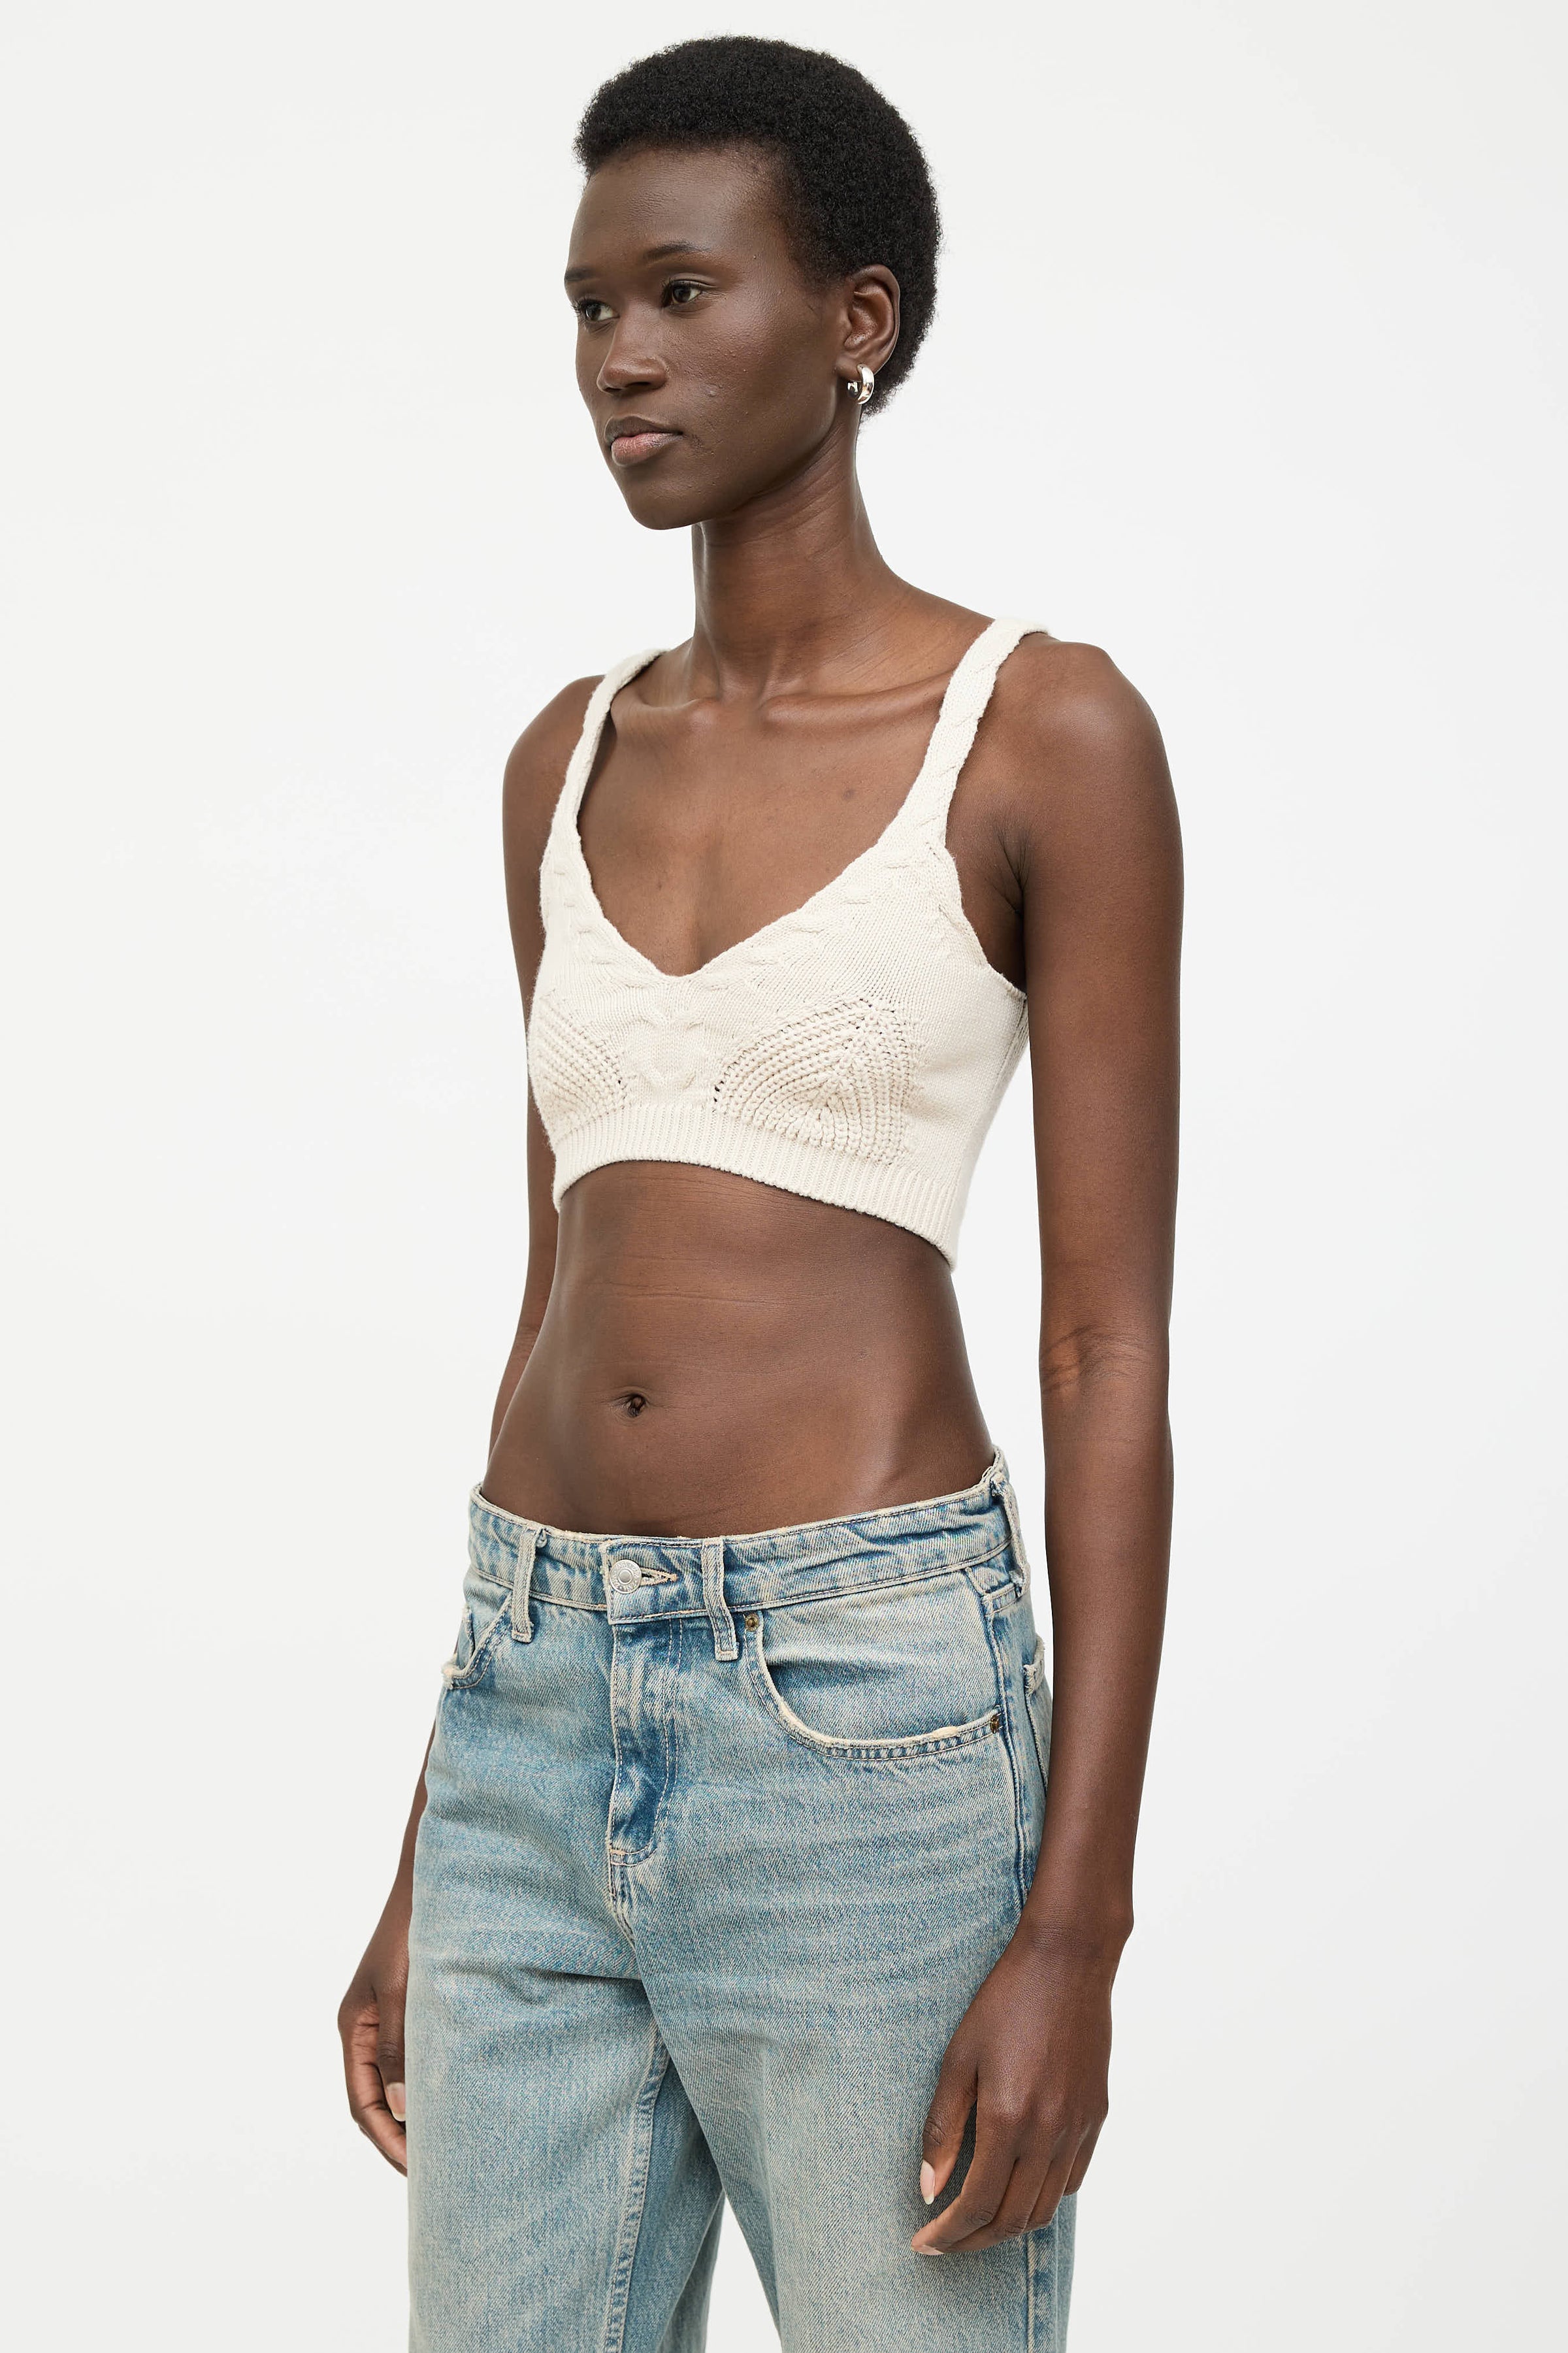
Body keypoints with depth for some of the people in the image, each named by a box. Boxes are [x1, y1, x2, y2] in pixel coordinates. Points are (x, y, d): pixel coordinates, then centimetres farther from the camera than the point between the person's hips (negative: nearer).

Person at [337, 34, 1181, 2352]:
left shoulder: (1048, 734, -5)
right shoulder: (572, 763, 12)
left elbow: (1116, 1345, -7)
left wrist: (1079, 1924, -13)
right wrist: (428, 1868, 15)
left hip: (866, 1718, -6)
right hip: (536, 1712, 6)